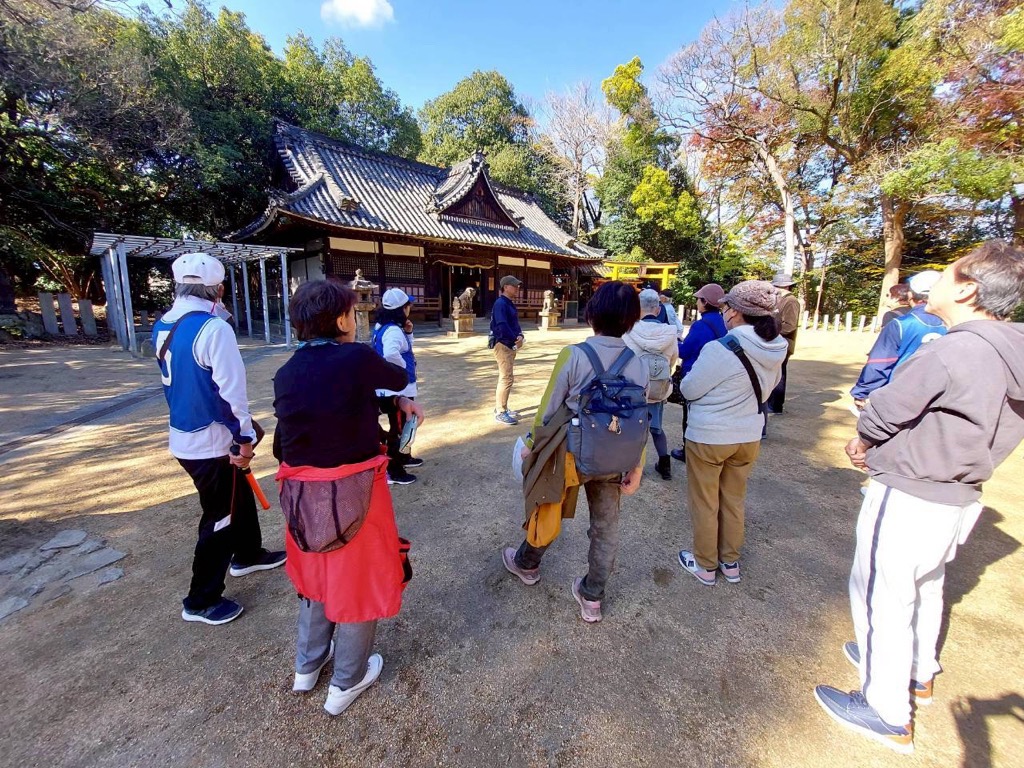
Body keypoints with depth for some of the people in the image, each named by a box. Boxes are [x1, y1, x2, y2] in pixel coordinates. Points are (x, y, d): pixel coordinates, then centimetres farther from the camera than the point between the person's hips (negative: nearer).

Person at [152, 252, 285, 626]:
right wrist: (246, 436, -14)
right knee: (220, 518, 8)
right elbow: (232, 389, -22)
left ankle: (248, 555, 45)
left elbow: (175, 381, 14)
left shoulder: (162, 326, 6)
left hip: (183, 437, 9)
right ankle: (200, 601, 24)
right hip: (212, 442, -9)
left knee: (240, 496, 24)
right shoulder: (213, 328, -22)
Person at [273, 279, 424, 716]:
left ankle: (307, 665, 50)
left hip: (301, 492, 6)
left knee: (317, 571, 29)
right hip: (353, 491, -5)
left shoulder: (286, 374, -2)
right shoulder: (356, 358, -18)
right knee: (358, 579, 18)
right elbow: (398, 379, 1)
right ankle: (347, 682, 39)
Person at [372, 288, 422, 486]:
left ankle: (403, 457, 43)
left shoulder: (385, 327, 9)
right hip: (397, 389, -10)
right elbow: (391, 354, -43)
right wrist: (403, 367, -24)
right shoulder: (392, 330, -23)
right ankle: (394, 472, 14)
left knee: (402, 425, 24)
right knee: (398, 428, 2)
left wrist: (408, 333, 1)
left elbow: (404, 348, 19)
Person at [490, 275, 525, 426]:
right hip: (503, 345, -10)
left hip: (510, 346, 10)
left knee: (507, 378, 16)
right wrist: (516, 339, -17)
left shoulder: (511, 304, 15)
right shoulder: (500, 303, -15)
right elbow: (502, 326, -26)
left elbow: (515, 324, 15)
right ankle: (500, 412, -1)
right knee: (506, 379, -9)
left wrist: (520, 336, -5)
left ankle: (501, 408, 27)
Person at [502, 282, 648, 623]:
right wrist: (637, 467, 8)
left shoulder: (573, 355, -19)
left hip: (570, 455, -3)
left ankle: (526, 564, 47)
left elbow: (549, 408, -14)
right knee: (606, 528, 19)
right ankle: (592, 598, 35)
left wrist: (531, 446, 1)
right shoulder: (638, 363, -7)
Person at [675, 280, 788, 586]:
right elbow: (770, 384, 11)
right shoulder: (777, 348, -4)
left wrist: (690, 376, 4)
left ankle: (705, 565, 30)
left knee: (705, 503, 13)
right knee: (734, 501, 23)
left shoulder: (719, 349, -26)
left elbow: (689, 390, -15)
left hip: (708, 437, -6)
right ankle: (730, 562, 39)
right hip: (749, 437, 7)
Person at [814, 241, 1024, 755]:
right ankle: (919, 673, 49)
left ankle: (887, 714, 25)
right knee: (925, 586, 26)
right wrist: (882, 450, 4)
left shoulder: (951, 351, -26)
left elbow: (879, 416, -19)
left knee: (882, 596, 8)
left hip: (909, 499, -8)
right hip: (960, 496, 8)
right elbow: (955, 424, 7)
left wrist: (865, 442, 2)